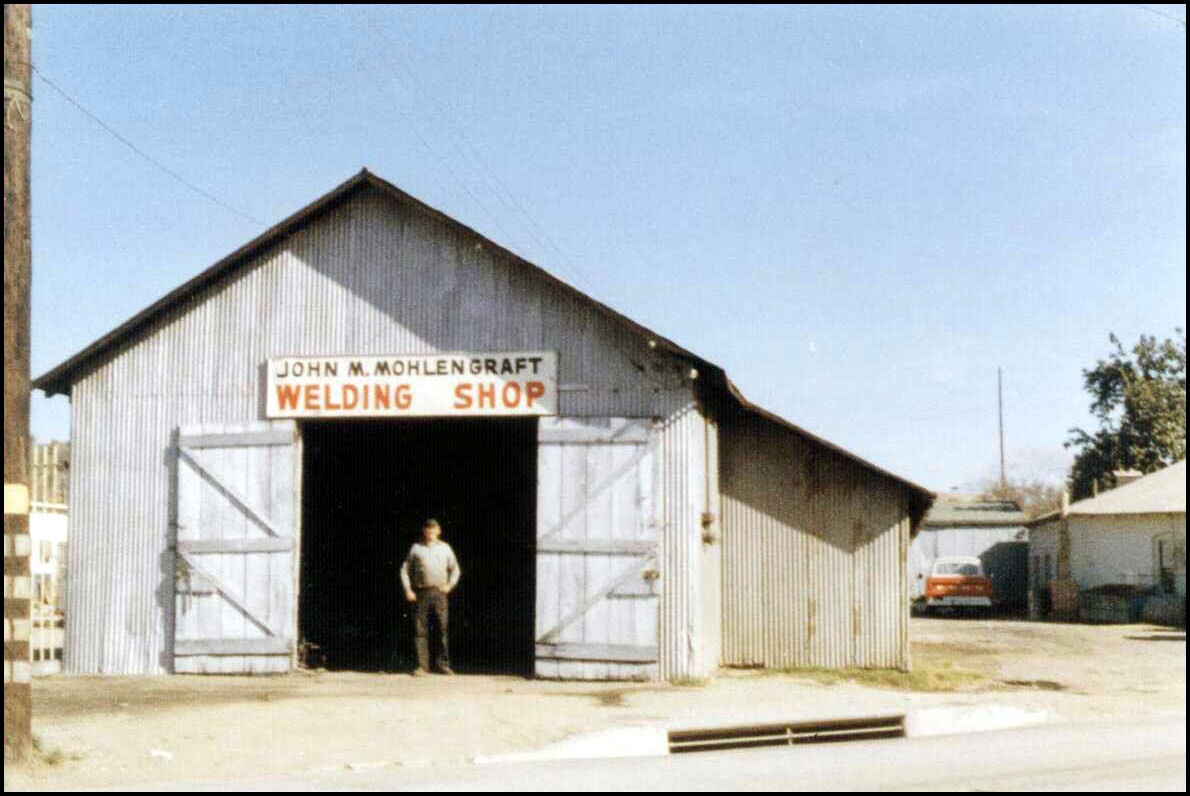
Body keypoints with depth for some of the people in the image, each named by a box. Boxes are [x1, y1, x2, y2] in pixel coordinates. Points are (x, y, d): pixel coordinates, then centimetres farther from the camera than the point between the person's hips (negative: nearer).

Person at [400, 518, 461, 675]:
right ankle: (422, 665, 1)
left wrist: (450, 585, 0)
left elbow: (455, 570, 16)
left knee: (443, 629, -3)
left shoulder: (445, 548, 12)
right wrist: (408, 590, 1)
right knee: (420, 630, -3)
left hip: (440, 592, 0)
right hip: (421, 593, 0)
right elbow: (405, 570, 12)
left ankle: (443, 664, 4)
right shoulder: (416, 548, 10)